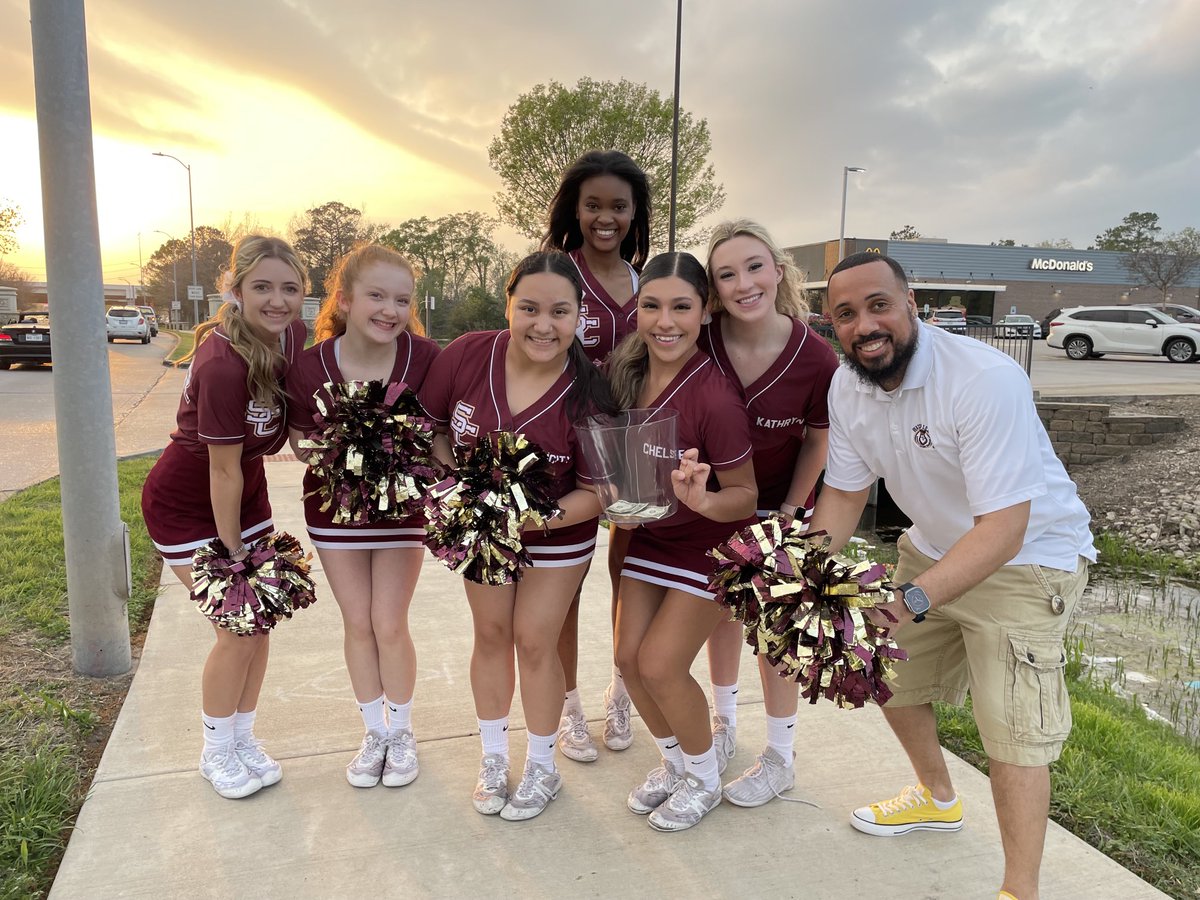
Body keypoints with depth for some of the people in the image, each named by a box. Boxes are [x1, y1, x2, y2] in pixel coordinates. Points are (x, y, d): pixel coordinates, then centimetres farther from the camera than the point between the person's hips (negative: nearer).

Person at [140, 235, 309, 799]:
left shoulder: (292, 335, -12)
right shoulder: (223, 365, -32)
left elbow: (296, 417, 4)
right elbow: (223, 470, -24)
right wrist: (232, 551, -15)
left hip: (245, 491, 7)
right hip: (187, 503, -6)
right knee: (238, 630, -4)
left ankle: (243, 739, 29)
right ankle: (215, 753, 21)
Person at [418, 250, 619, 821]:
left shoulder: (588, 393, -26)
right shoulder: (466, 356, -20)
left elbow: (596, 492, -19)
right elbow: (430, 427, -4)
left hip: (556, 534, -3)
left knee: (534, 641, 3)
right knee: (491, 633, 14)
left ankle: (542, 768, 28)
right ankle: (493, 759, 36)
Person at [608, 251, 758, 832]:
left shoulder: (714, 397, -28)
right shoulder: (623, 371, -10)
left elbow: (746, 495, -20)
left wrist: (703, 500, -38)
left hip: (711, 541, -6)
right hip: (649, 533, 6)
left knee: (659, 665, -7)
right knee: (629, 657, 4)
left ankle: (705, 781, 22)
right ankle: (675, 762, 32)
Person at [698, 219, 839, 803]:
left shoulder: (816, 359, -24)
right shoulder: (700, 345, -22)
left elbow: (817, 441, -8)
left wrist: (790, 509, -5)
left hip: (776, 506, -2)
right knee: (722, 609, 17)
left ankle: (781, 758, 25)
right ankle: (722, 725, 40)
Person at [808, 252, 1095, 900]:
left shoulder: (984, 379, -33)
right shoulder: (847, 386, -10)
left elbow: (1002, 529, -36)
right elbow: (843, 494, -4)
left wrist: (912, 599, -49)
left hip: (1026, 555, -7)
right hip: (934, 547, 7)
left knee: (1012, 723, -11)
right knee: (885, 673, 16)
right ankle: (937, 798, 43)